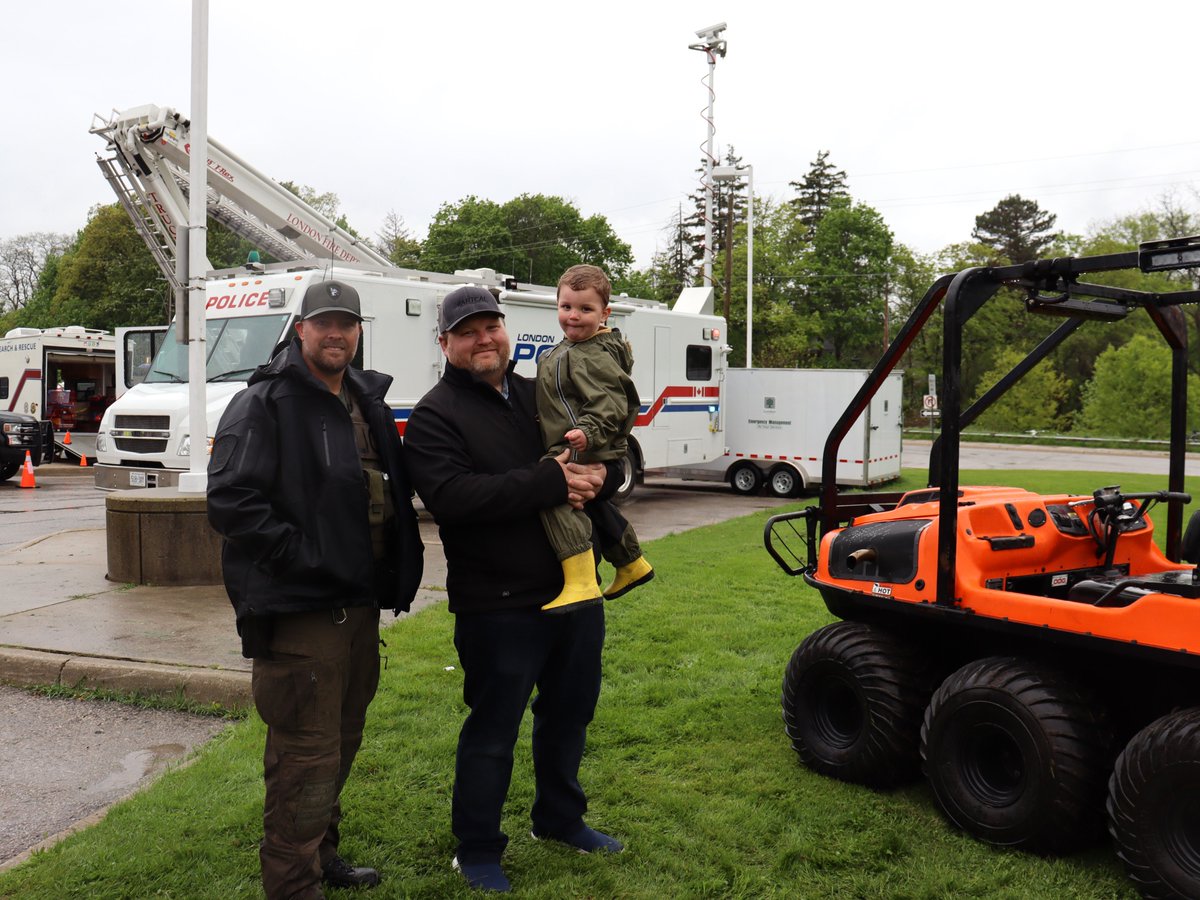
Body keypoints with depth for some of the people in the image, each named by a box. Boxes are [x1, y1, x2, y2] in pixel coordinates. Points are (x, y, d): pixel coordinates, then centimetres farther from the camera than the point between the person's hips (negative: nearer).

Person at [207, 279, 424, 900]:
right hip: (299, 609, -8)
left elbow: (391, 493, 24)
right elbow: (230, 500, -19)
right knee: (306, 751, -4)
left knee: (342, 738, 20)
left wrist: (393, 572, 11)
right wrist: (301, 556, -21)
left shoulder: (366, 402, 15)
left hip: (359, 602, 9)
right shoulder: (264, 404, -10)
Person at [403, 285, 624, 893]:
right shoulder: (435, 416, -8)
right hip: (499, 607, -6)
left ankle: (558, 818, 43)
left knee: (569, 714, 21)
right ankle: (477, 851, 27)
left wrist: (600, 475, -13)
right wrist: (549, 483, -27)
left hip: (575, 590, 7)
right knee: (492, 731, 6)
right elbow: (450, 496, -25)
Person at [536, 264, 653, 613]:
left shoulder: (596, 357, -17)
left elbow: (609, 402, -26)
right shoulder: (569, 349, 15)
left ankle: (581, 582, -36)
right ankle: (631, 565, 49)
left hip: (585, 452, -12)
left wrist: (589, 431, -39)